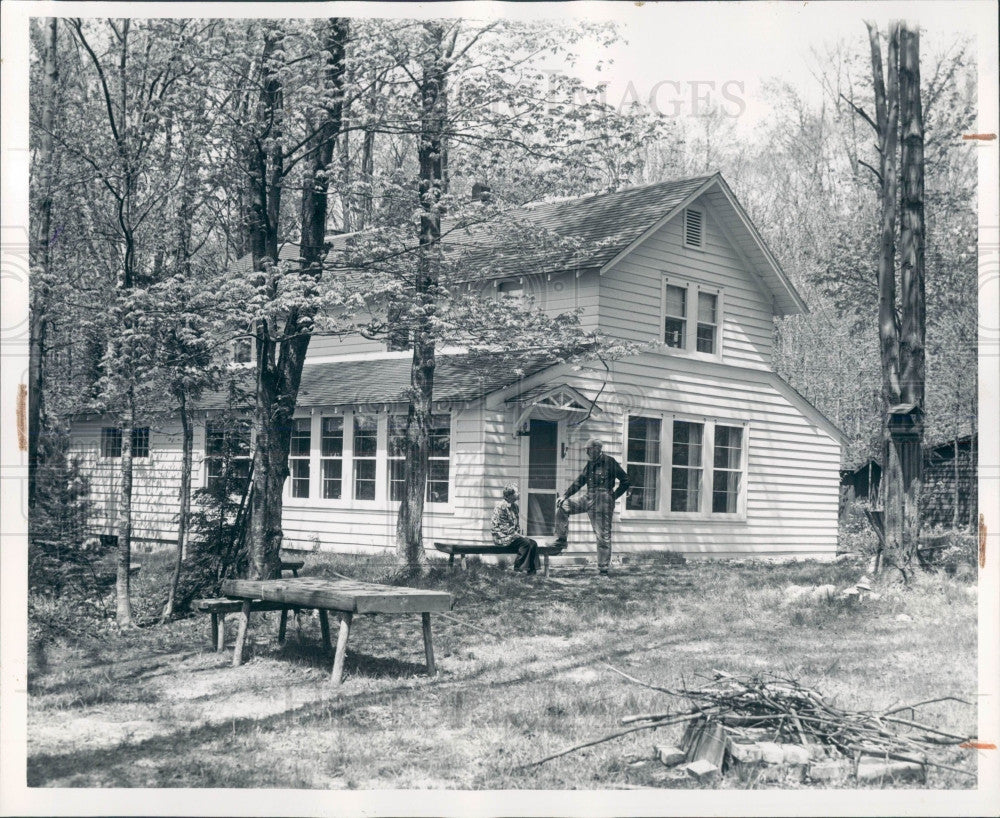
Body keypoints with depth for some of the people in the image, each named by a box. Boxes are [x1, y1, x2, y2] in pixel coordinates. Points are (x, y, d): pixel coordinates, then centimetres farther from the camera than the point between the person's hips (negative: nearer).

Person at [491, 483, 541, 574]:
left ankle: (531, 570, -13)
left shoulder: (515, 506, 13)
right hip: (502, 537, -8)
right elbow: (504, 527, -18)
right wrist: (518, 536, -17)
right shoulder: (501, 507, -15)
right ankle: (518, 568, -14)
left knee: (533, 543, -12)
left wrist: (519, 534, 1)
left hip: (513, 535, 8)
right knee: (525, 542, -25)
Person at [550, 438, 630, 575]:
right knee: (562, 505, -4)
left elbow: (625, 481, -1)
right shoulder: (590, 464, 15)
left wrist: (614, 496, -5)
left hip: (603, 501, -7)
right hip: (588, 498, 7)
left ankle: (603, 569, 2)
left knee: (603, 535, -4)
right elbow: (579, 482, 19)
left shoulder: (610, 462, -4)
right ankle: (561, 539, 2)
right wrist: (565, 495, 9)